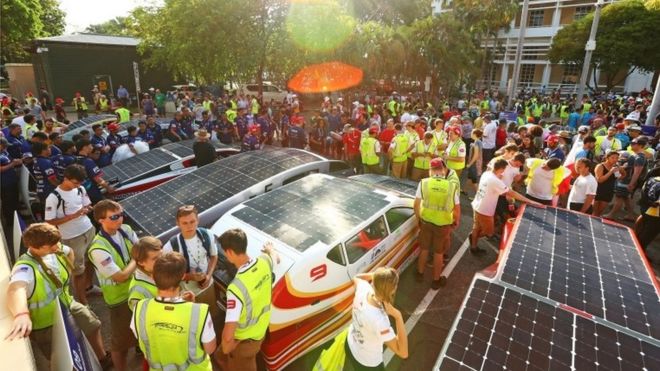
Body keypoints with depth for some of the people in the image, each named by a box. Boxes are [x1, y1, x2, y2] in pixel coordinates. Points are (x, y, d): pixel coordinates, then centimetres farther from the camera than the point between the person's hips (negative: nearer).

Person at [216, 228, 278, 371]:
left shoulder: (237, 287, -38)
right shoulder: (264, 261, -17)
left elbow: (228, 336, -38)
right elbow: (276, 258, 11)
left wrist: (226, 347, -15)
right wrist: (269, 249, 32)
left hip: (245, 338, -7)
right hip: (261, 329, 7)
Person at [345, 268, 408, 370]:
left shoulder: (363, 289, -26)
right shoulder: (379, 320, -43)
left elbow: (356, 278, 0)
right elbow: (403, 353, -36)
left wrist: (375, 275, -15)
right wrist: (398, 316, -44)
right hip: (368, 363, -6)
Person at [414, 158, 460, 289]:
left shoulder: (423, 183, -14)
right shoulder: (452, 186, -15)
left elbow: (416, 205, -7)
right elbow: (457, 208, -5)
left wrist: (419, 218, 10)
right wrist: (456, 221, 13)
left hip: (426, 221, 1)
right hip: (443, 224, -1)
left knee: (424, 249, 21)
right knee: (438, 253, 16)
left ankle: (420, 274, 39)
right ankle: (436, 280, 33)